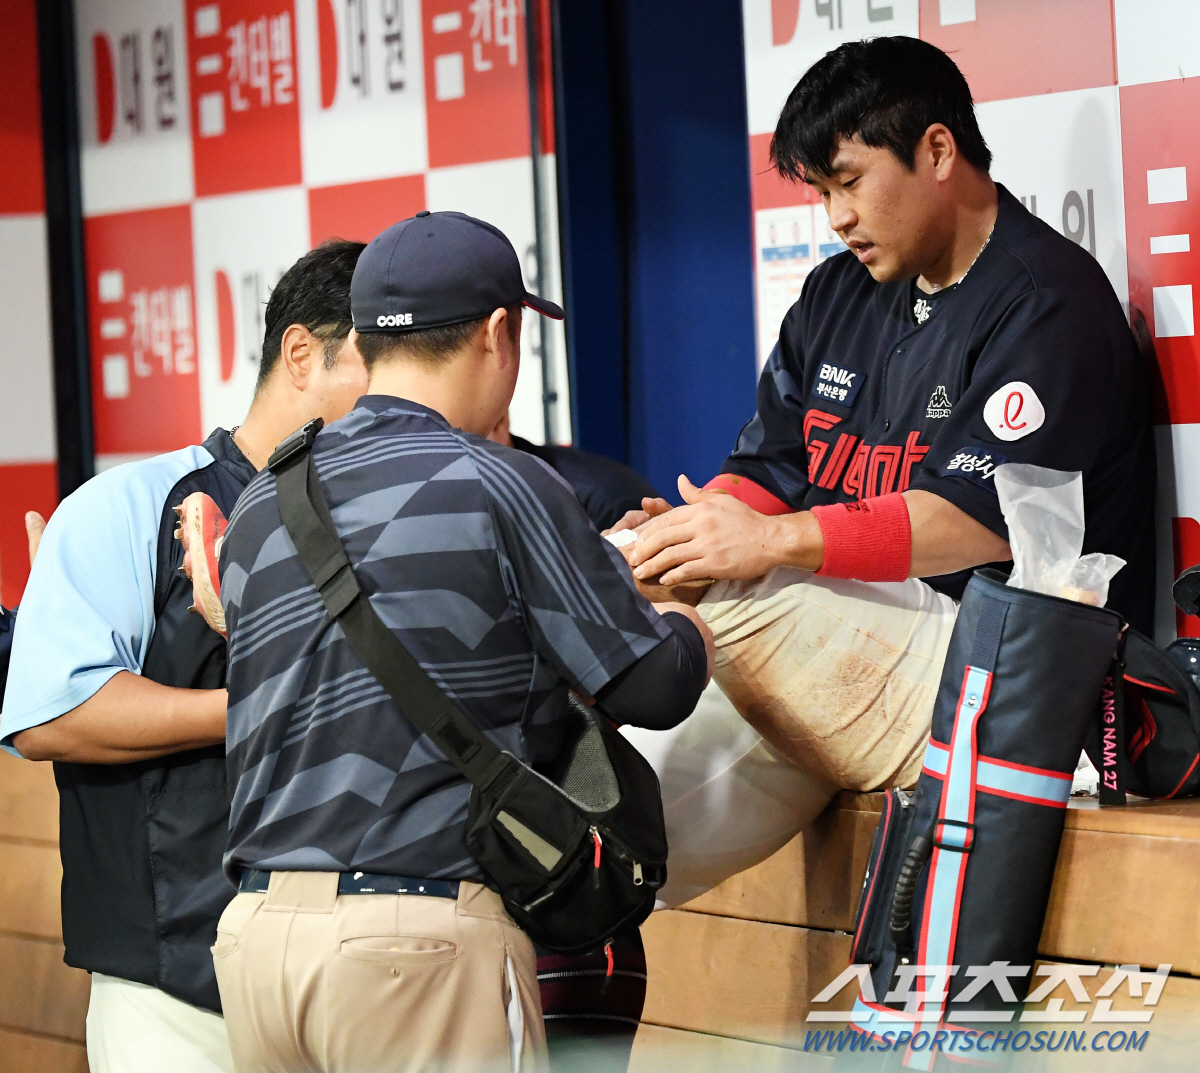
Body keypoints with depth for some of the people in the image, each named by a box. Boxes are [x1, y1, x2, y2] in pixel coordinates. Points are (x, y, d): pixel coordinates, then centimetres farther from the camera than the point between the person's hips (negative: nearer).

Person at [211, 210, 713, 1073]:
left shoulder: (258, 506, 11)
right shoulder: (501, 485, -7)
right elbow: (652, 689, -5)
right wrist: (690, 625, 20)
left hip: (253, 931, 6)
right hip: (420, 936, -6)